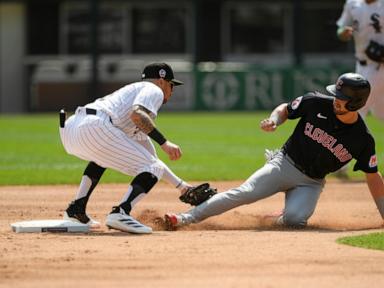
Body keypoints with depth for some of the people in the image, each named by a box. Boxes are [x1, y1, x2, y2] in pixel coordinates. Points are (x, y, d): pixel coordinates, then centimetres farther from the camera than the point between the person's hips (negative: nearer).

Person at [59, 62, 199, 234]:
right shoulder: (154, 90, 14)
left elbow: (149, 158, 43)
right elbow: (137, 115, -11)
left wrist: (181, 186, 44)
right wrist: (164, 142, -13)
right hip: (94, 127, -9)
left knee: (105, 153, 41)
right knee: (153, 170, -1)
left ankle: (76, 209, 28)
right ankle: (120, 213, -21)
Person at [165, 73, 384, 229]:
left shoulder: (363, 140, -12)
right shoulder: (317, 103, -11)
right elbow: (285, 109, 6)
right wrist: (274, 121, -17)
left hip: (311, 183, 0)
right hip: (285, 163, 0)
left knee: (294, 219, -29)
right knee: (244, 193, -21)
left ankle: (281, 220, 8)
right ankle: (187, 218, -19)